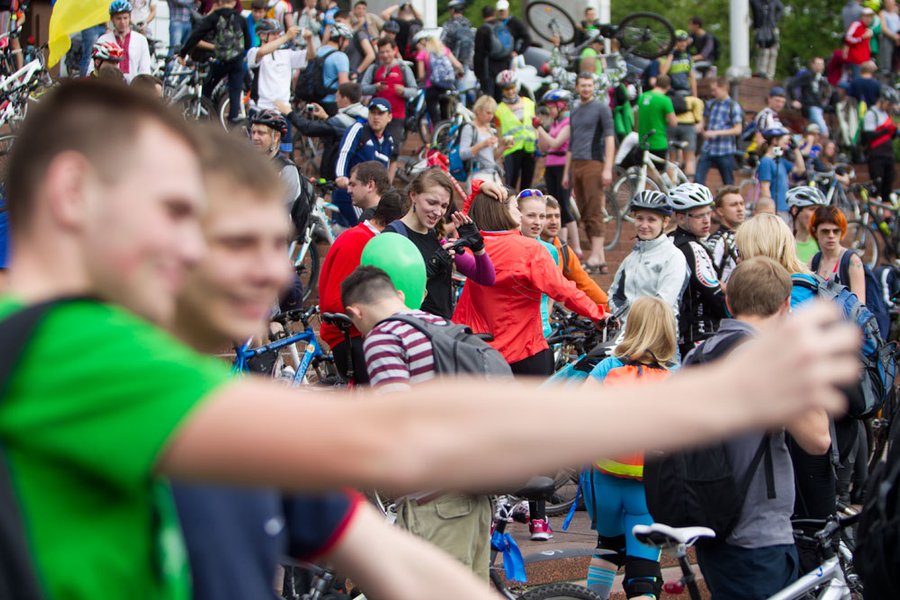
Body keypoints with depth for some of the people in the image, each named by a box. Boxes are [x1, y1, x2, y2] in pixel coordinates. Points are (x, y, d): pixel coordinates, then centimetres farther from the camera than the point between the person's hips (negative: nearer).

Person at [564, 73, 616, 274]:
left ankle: (595, 257, -17)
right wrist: (566, 172, 19)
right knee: (584, 215, 3)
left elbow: (610, 138, -8)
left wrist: (608, 168, -16)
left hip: (593, 164, -7)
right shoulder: (575, 113, 20)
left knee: (594, 213, -13)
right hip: (576, 166, 7)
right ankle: (600, 260, 4)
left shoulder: (601, 108, 0)